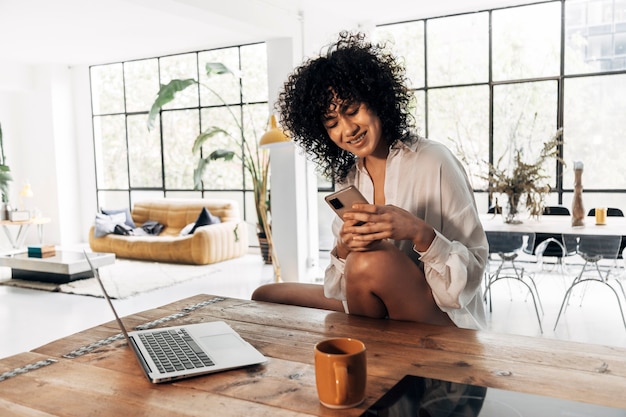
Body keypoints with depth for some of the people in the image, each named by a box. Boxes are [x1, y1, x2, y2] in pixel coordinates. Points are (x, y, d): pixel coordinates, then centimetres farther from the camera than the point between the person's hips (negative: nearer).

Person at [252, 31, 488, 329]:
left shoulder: (433, 162, -16)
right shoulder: (348, 178, 3)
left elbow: (473, 271, -14)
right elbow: (340, 288, 2)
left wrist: (419, 233, -31)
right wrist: (343, 248, -20)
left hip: (442, 322, -5)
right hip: (381, 312, 6)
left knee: (373, 262, -33)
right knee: (265, 297, 4)